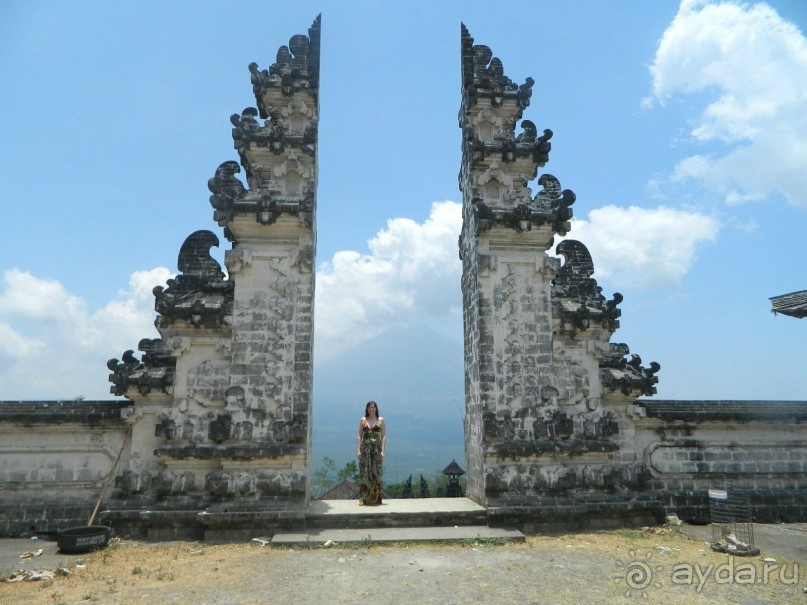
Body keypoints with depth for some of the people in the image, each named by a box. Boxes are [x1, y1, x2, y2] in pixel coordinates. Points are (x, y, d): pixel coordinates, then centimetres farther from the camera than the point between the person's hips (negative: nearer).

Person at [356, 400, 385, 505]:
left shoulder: (381, 420, 5)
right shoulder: (363, 420, 9)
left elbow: (384, 436, 1)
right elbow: (359, 436, 7)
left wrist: (382, 450, -7)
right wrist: (358, 450, -3)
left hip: (376, 448, -1)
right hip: (365, 448, 1)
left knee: (375, 472, 0)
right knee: (364, 472, -2)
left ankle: (375, 498, 7)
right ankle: (364, 499, 3)